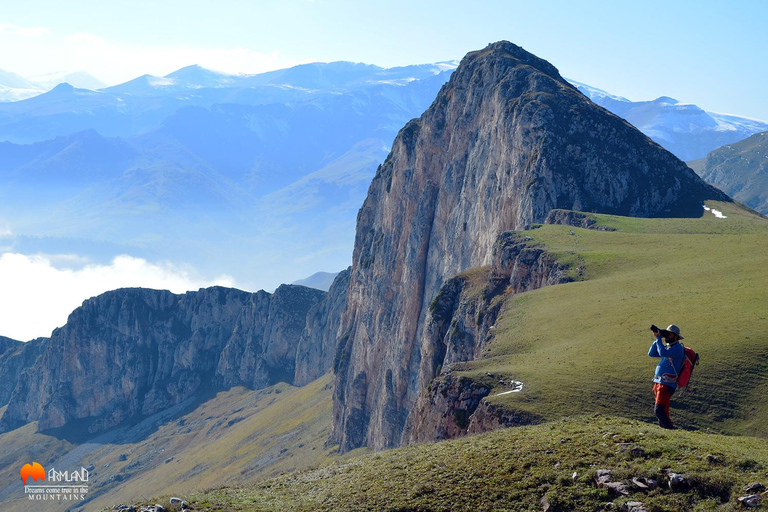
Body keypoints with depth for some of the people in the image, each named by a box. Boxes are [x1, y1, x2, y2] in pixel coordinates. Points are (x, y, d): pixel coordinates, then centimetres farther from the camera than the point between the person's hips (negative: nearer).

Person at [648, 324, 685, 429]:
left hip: (667, 384, -9)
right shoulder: (667, 347, 17)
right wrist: (656, 339, 5)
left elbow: (663, 353, -26)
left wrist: (659, 338, -15)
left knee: (659, 410, -16)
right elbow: (651, 353, 15)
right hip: (658, 382, 9)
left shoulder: (678, 348, -11)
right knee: (663, 410, 13)